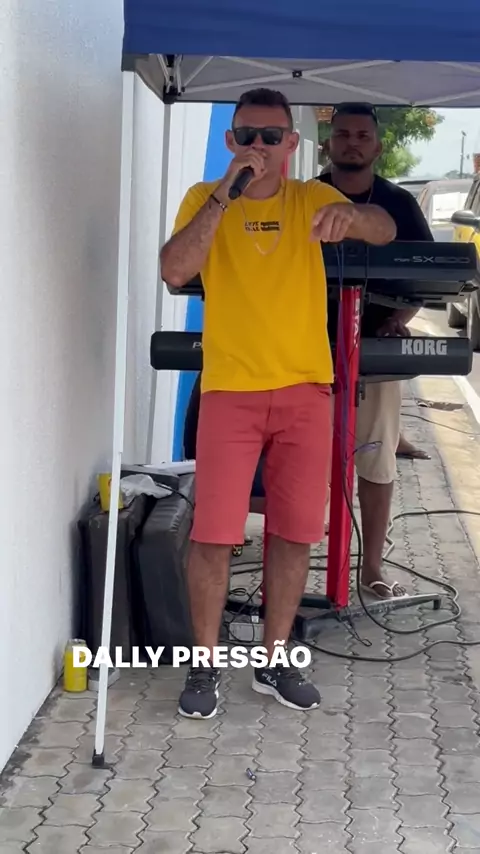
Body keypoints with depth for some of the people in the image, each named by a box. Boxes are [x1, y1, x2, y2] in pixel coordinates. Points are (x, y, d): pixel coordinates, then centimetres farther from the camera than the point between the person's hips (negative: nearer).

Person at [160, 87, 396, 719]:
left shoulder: (311, 198, 6)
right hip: (230, 390, -2)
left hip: (306, 389, 2)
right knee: (214, 534, -4)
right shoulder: (205, 199, 2)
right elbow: (174, 272, -15)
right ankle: (206, 665, 12)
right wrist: (224, 194, -21)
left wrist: (349, 212, -33)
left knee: (294, 533, 7)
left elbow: (384, 232, -10)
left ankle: (275, 661, 21)